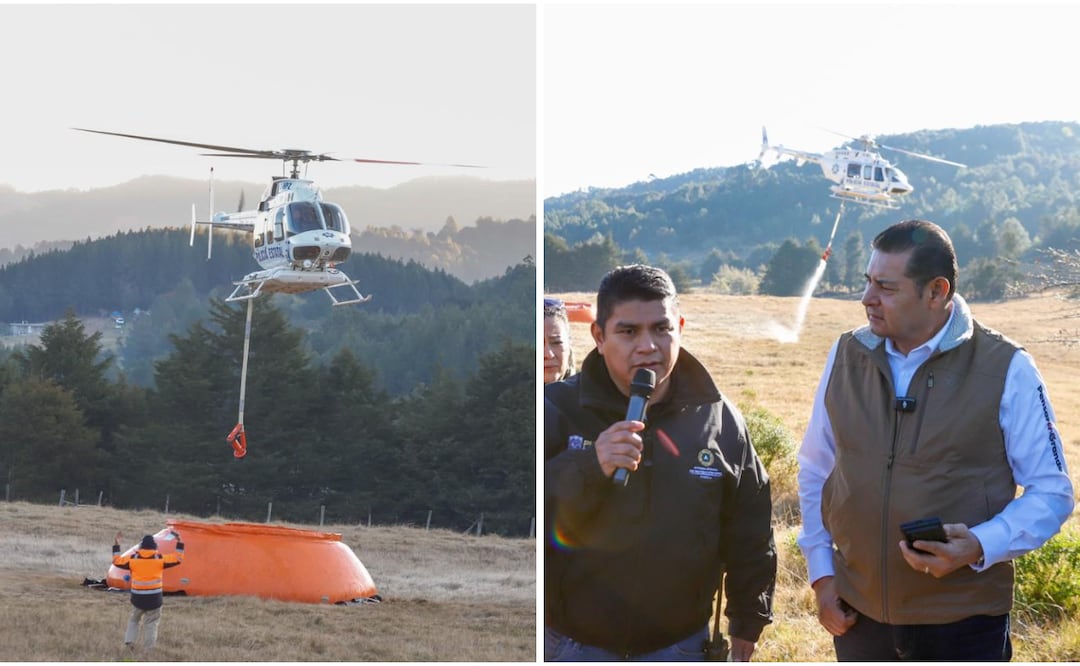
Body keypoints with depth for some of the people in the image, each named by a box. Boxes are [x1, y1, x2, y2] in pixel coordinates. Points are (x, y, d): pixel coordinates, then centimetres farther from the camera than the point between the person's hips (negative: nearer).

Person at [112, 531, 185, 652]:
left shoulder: (133, 558, -3)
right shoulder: (159, 559, -5)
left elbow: (117, 561, 9)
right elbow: (178, 558, 2)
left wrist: (116, 545, 16)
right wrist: (179, 542, 9)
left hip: (137, 598, 1)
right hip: (154, 598, -1)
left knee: (133, 620, 21)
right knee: (150, 624, 5)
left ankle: (129, 641, 4)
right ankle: (148, 649, 2)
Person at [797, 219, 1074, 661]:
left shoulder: (1006, 371, -9)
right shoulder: (847, 356, 3)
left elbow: (1051, 492, -5)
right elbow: (815, 471, 13)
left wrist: (979, 546, -21)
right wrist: (820, 571, 5)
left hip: (963, 622, -3)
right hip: (859, 616, 3)